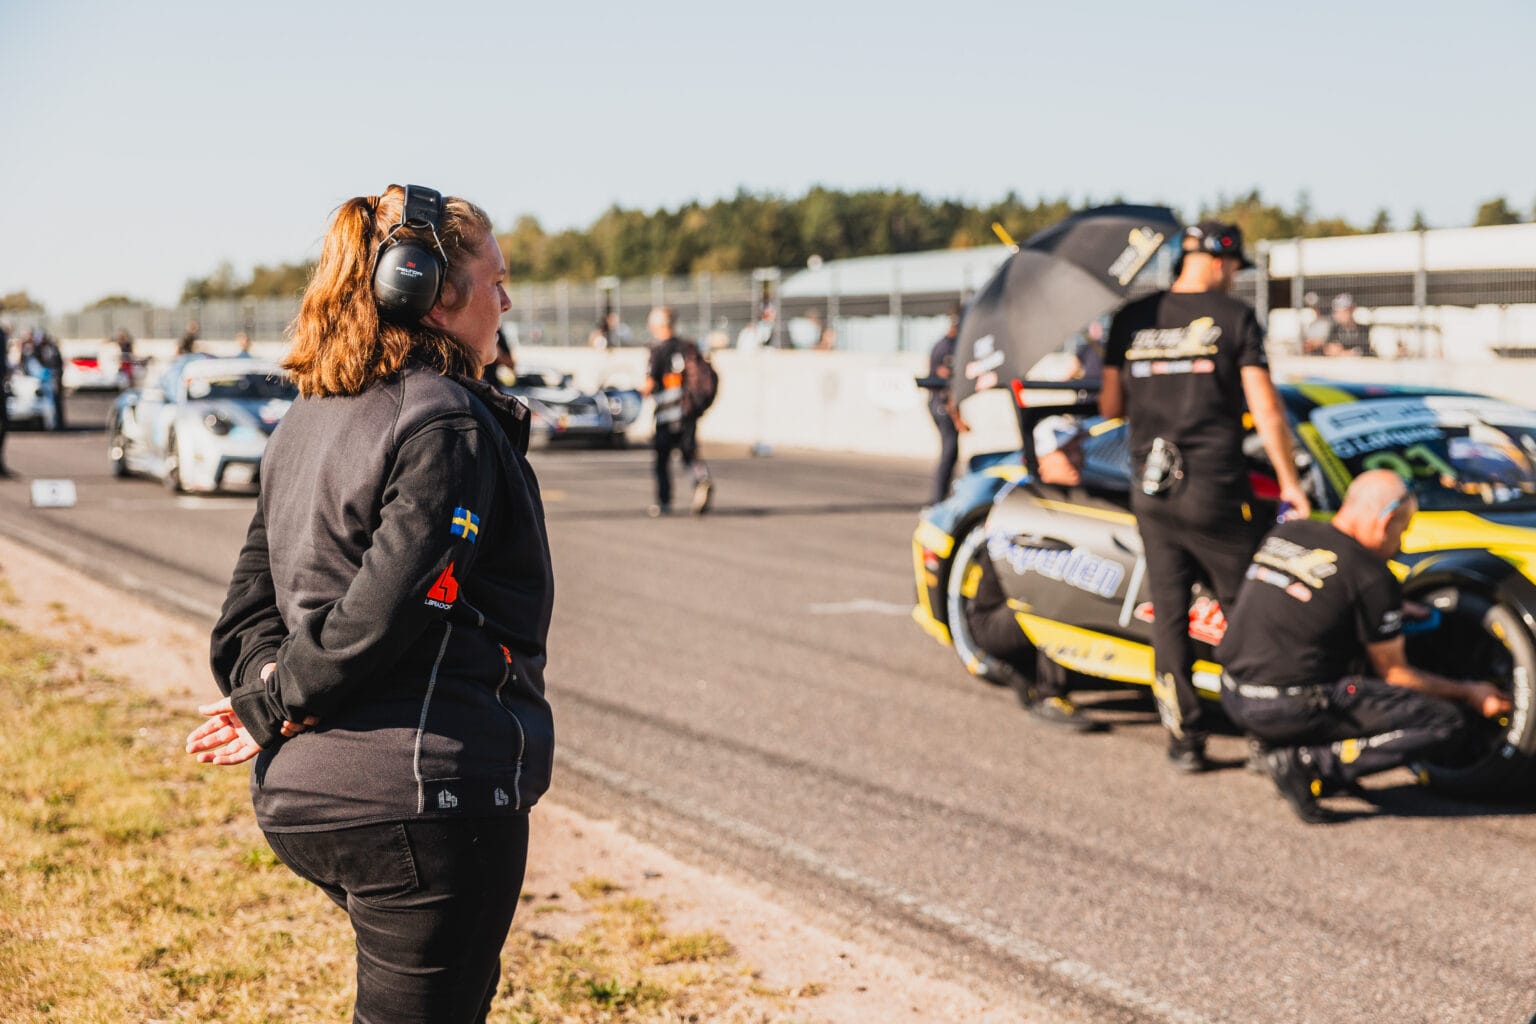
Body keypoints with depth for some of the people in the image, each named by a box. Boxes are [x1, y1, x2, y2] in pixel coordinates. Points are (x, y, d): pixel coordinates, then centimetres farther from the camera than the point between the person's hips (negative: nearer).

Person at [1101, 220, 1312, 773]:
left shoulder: (1132, 319, 6)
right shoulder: (1234, 316, -4)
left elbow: (1110, 406, 10)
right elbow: (1265, 409, -7)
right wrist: (1289, 482, 1)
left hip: (1149, 490, 3)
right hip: (1214, 488, -3)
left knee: (1168, 612, 9)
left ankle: (1184, 737, 8)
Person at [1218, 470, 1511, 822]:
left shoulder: (1284, 534, 10)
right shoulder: (1372, 576, -8)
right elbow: (1393, 674, 0)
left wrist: (1391, 611, 29)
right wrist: (1468, 693, 15)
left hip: (1232, 696, 8)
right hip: (1290, 709, -8)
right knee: (1445, 722, -2)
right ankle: (1309, 763, -10)